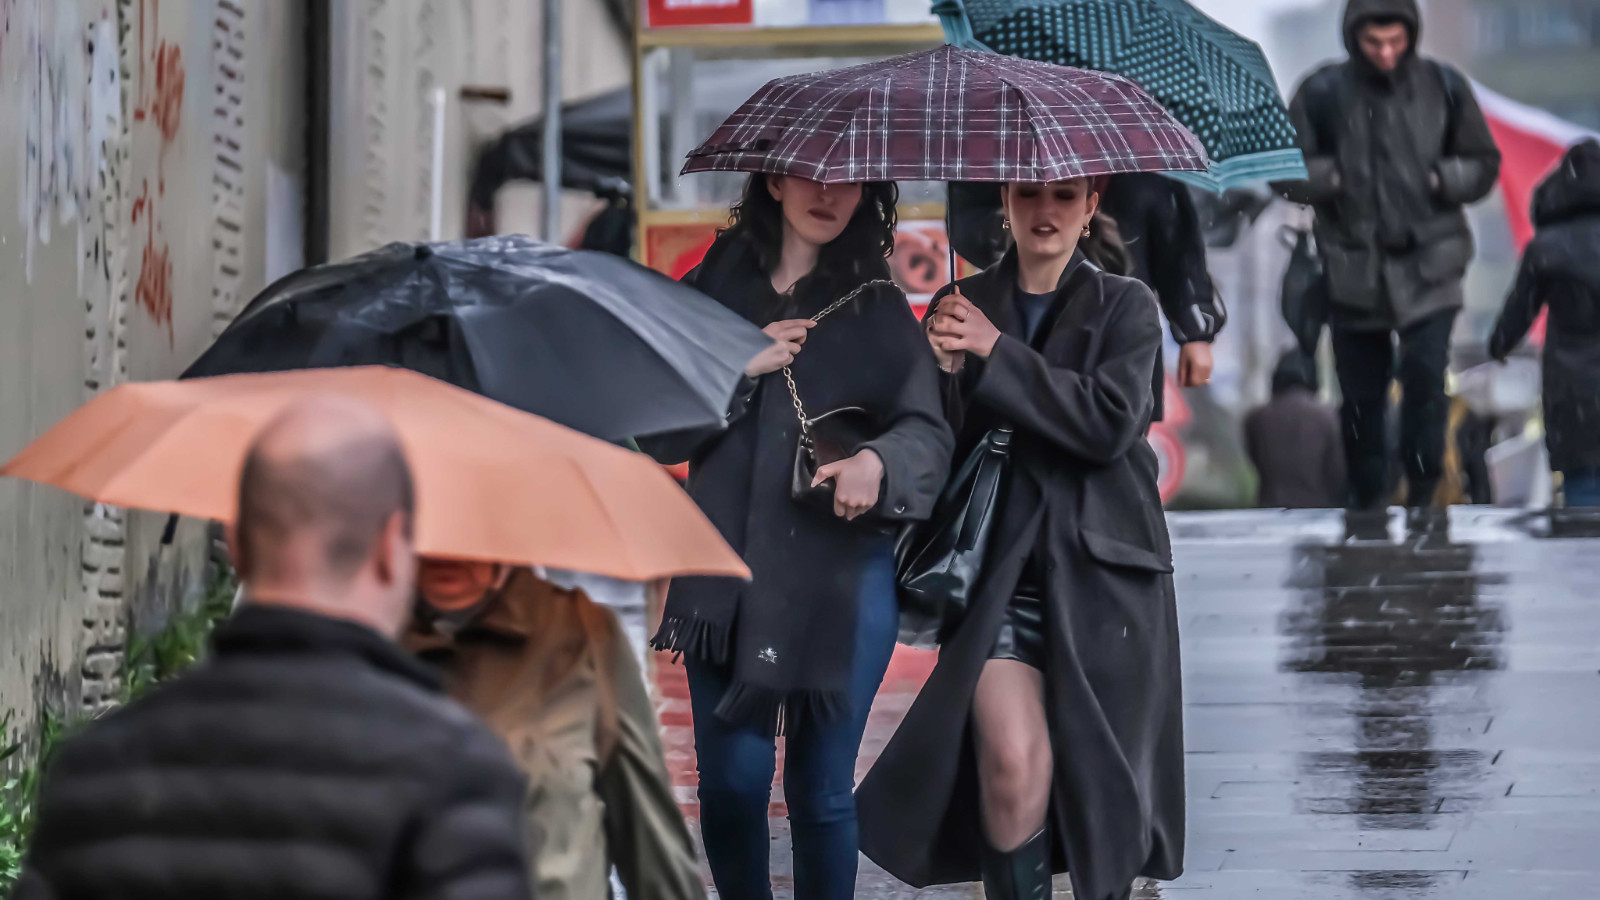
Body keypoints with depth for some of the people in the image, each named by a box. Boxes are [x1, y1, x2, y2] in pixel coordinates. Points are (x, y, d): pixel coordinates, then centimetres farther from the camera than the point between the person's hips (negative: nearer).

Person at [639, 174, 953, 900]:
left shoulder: (878, 310, 8)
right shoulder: (714, 290, 10)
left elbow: (929, 436, -2)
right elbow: (656, 432, 6)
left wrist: (879, 462, -24)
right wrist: (739, 371, -7)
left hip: (841, 579, -1)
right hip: (725, 578, 1)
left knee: (821, 792, 0)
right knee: (731, 781, -5)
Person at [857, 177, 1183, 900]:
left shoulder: (1125, 308, 6)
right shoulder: (962, 305, 9)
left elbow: (1110, 423, -10)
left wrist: (994, 353, -13)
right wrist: (948, 371, -12)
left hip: (1100, 568, 0)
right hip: (1000, 568, 0)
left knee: (1102, 775, 0)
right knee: (1014, 761, -19)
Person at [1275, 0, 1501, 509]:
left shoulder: (1444, 87, 0)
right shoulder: (1324, 93, -4)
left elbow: (1484, 164, 9)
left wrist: (1443, 179, -9)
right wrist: (1333, 177, -14)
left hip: (1428, 263, 0)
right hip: (1354, 269, 0)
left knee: (1425, 375, -16)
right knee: (1361, 395, 8)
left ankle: (1422, 493, -3)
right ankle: (1366, 500, 24)